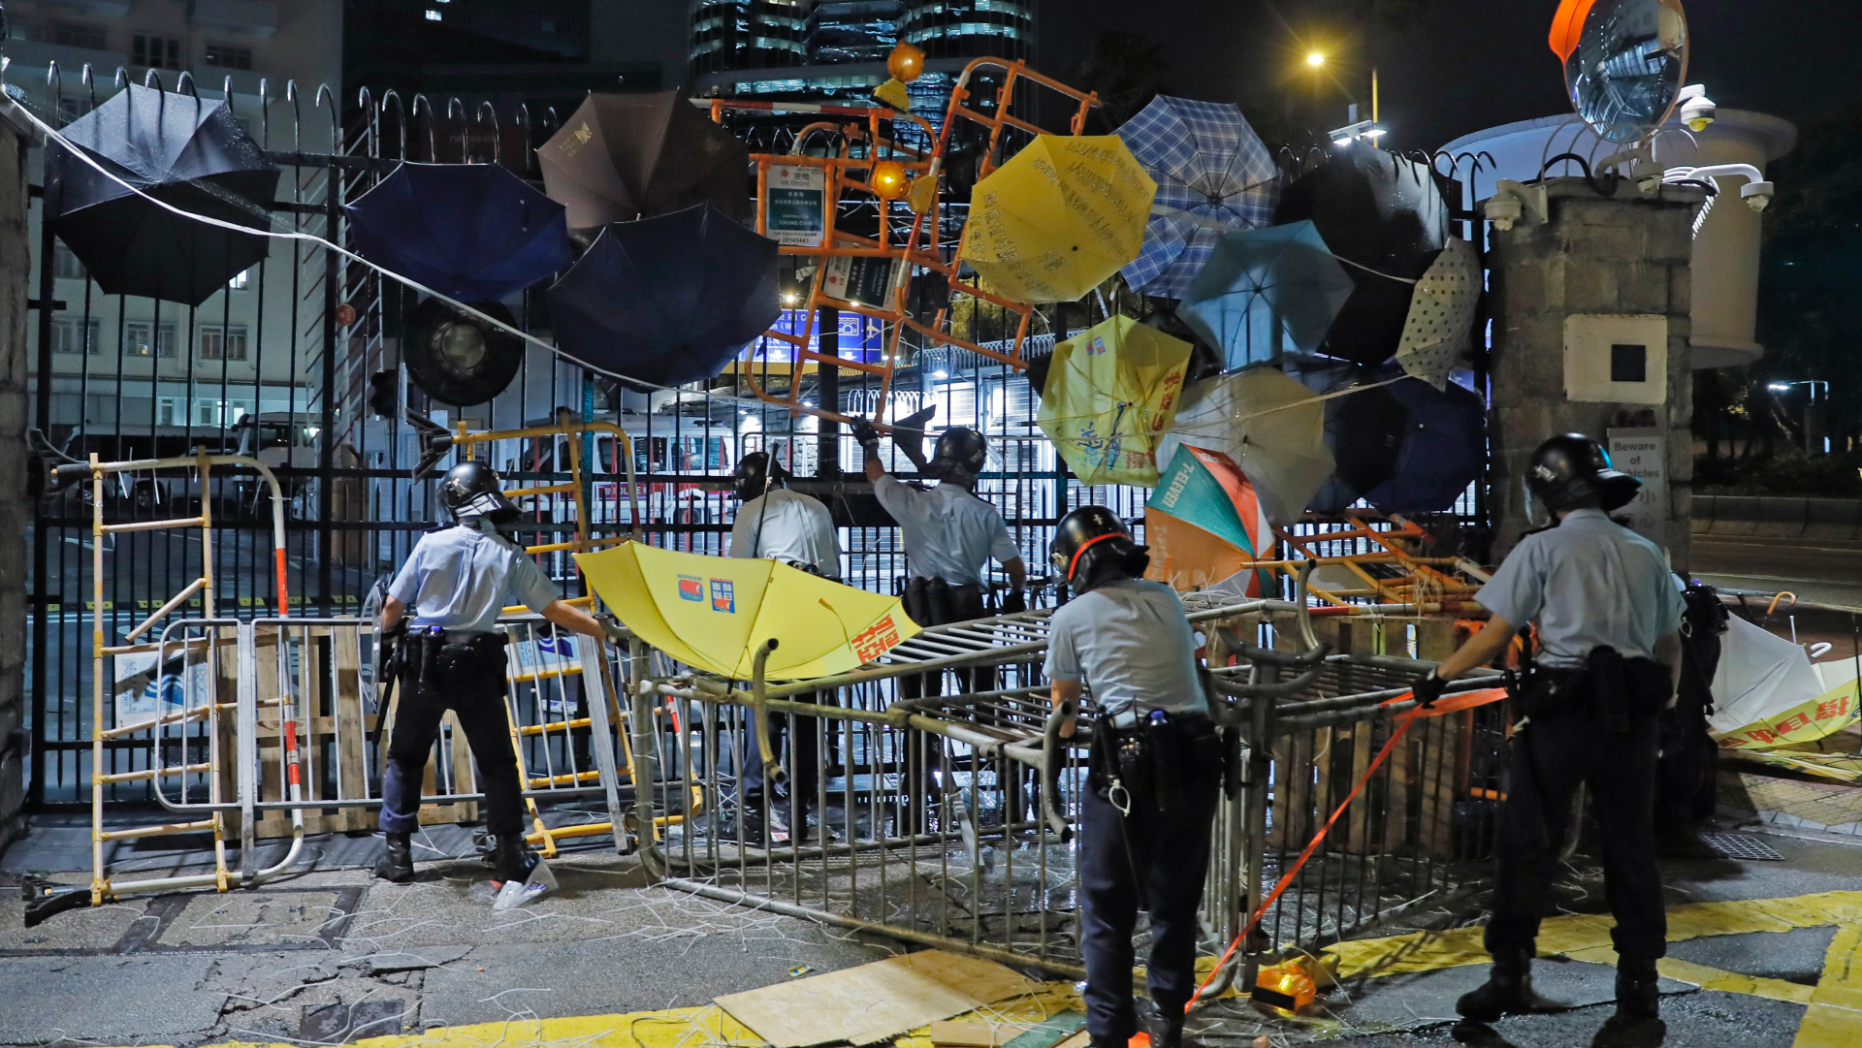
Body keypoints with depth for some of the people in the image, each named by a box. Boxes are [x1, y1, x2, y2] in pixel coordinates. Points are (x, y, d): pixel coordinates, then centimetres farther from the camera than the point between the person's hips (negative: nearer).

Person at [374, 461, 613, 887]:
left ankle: (397, 852, 17)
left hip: (424, 664, 0)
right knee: (497, 762, 11)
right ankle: (509, 853, 13)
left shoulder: (432, 543, -3)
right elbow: (555, 610, -4)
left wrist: (388, 632, 23)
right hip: (477, 668, 0)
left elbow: (393, 606, 2)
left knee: (405, 757, 15)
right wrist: (603, 630, 4)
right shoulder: (509, 556, -3)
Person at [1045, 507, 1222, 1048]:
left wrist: (1063, 734, 39)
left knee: (1107, 911, 7)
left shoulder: (1071, 618, 3)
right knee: (1176, 903, 18)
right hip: (1196, 758, 4)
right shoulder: (1166, 598, 13)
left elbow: (1064, 705, 17)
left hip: (1128, 765, -4)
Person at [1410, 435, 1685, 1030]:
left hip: (1562, 710, -4)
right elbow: (1670, 645, 14)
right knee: (1630, 847, 12)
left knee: (1527, 845, 1)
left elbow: (1495, 636, -4)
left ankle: (1511, 975, 1)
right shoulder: (1646, 554, 12)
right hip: (1633, 714, 5)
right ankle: (1639, 982, 15)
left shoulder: (1542, 549, -2)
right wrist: (1660, 705, 27)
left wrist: (1439, 675, 7)